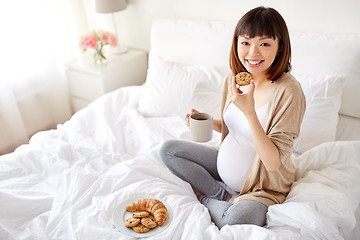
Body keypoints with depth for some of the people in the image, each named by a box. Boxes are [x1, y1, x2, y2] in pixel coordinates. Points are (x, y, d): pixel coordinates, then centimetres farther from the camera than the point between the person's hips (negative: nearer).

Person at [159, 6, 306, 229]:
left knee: (236, 220, -36)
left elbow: (273, 163, -28)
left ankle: (207, 198, -1)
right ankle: (226, 197, -3)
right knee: (168, 149, 2)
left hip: (262, 186, -6)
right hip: (226, 164, 7)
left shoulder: (289, 92, -25)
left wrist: (249, 111, -37)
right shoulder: (234, 77, -5)